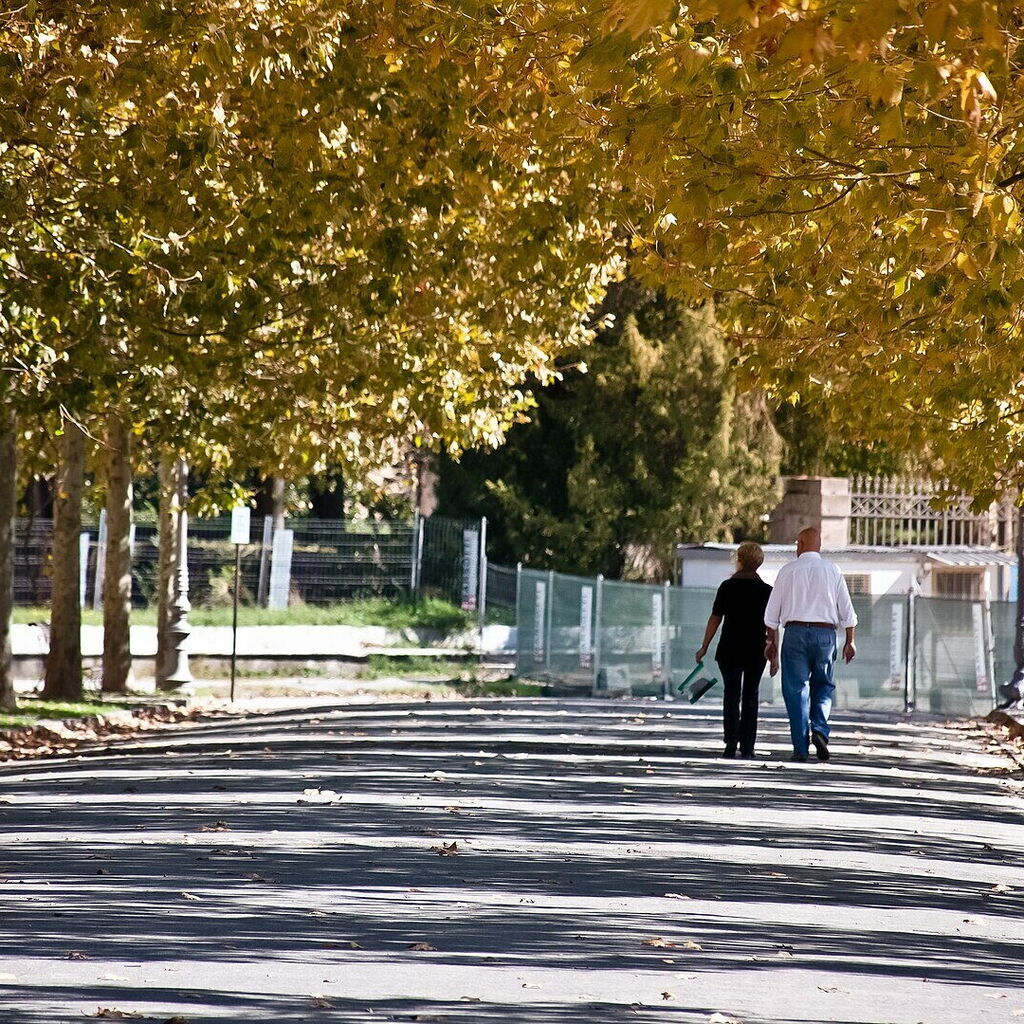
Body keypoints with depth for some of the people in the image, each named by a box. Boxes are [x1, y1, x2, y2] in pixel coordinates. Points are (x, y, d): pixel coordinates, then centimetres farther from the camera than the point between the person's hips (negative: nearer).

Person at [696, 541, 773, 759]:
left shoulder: (728, 587, -4)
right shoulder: (766, 590, 0)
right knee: (750, 696, 10)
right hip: (756, 650, 2)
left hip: (730, 649, -2)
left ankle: (731, 741, -15)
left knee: (731, 694, 1)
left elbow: (715, 618, -3)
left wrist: (704, 647, 4)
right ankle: (747, 746, 7)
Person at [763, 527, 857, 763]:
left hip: (796, 631, -1)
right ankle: (819, 730, -11)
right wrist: (850, 642, 11)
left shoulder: (789, 570, 3)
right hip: (826, 633, 1)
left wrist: (772, 641, 14)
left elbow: (772, 611, 5)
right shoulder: (832, 571, 6)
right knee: (823, 686, 14)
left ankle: (800, 748, -2)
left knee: (797, 690, 2)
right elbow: (847, 610, 5)